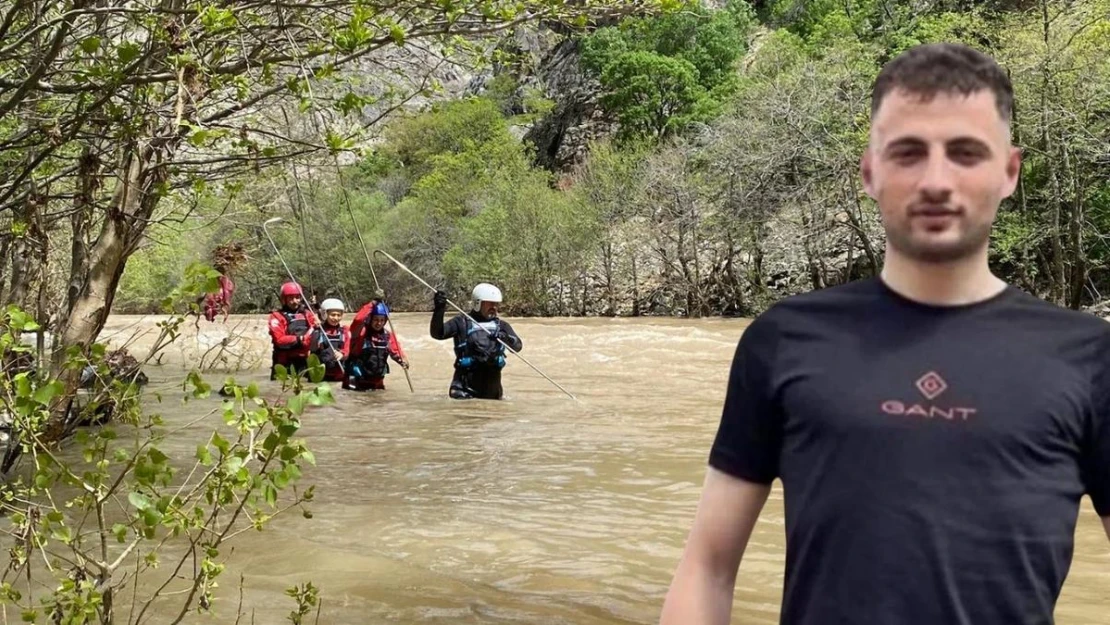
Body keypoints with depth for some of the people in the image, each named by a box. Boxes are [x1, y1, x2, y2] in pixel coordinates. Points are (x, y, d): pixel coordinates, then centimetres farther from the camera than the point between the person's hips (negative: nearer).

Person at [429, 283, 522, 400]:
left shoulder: (501, 325, 12)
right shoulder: (462, 322, 2)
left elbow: (518, 346, 1)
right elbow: (438, 334, -8)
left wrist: (506, 338, -21)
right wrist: (438, 311, -23)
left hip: (492, 383, 4)